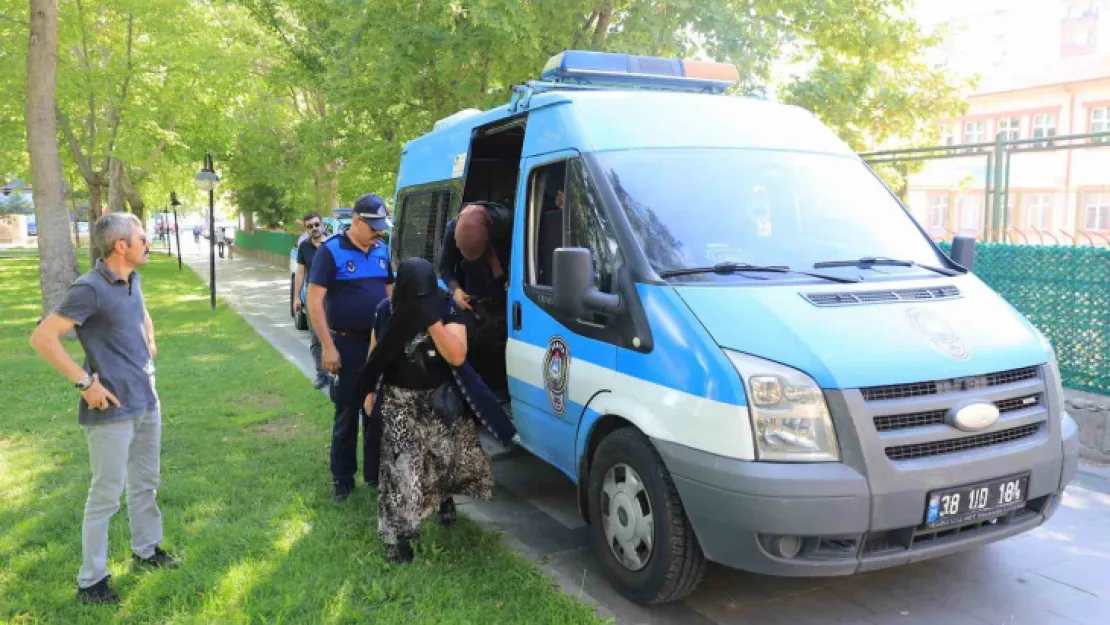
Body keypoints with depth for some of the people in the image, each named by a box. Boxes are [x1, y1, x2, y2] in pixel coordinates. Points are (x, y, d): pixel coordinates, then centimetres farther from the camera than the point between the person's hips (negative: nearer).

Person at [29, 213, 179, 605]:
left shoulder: (132, 280, 5)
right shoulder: (89, 289, -19)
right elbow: (42, 339, -22)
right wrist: (85, 382, -20)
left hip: (147, 402, 8)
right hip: (112, 409, -8)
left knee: (145, 483, 20)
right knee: (107, 495, 2)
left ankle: (146, 550, 37)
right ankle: (91, 580, 16)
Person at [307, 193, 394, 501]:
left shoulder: (382, 250, 6)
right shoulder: (331, 251, -10)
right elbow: (314, 301, -13)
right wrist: (328, 347, -17)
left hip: (380, 343, 5)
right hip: (347, 345, -5)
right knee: (347, 415, 5)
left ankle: (375, 473, 26)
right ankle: (342, 480, 18)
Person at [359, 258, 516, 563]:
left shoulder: (447, 308, -13)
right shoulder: (386, 311, -7)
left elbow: (457, 357, -22)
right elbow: (375, 355, 7)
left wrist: (433, 320, -32)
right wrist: (370, 391, 6)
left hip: (443, 400, 1)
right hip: (401, 403, 0)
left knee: (459, 457, 2)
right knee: (401, 467, -9)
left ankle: (444, 496, 36)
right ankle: (399, 535, 2)